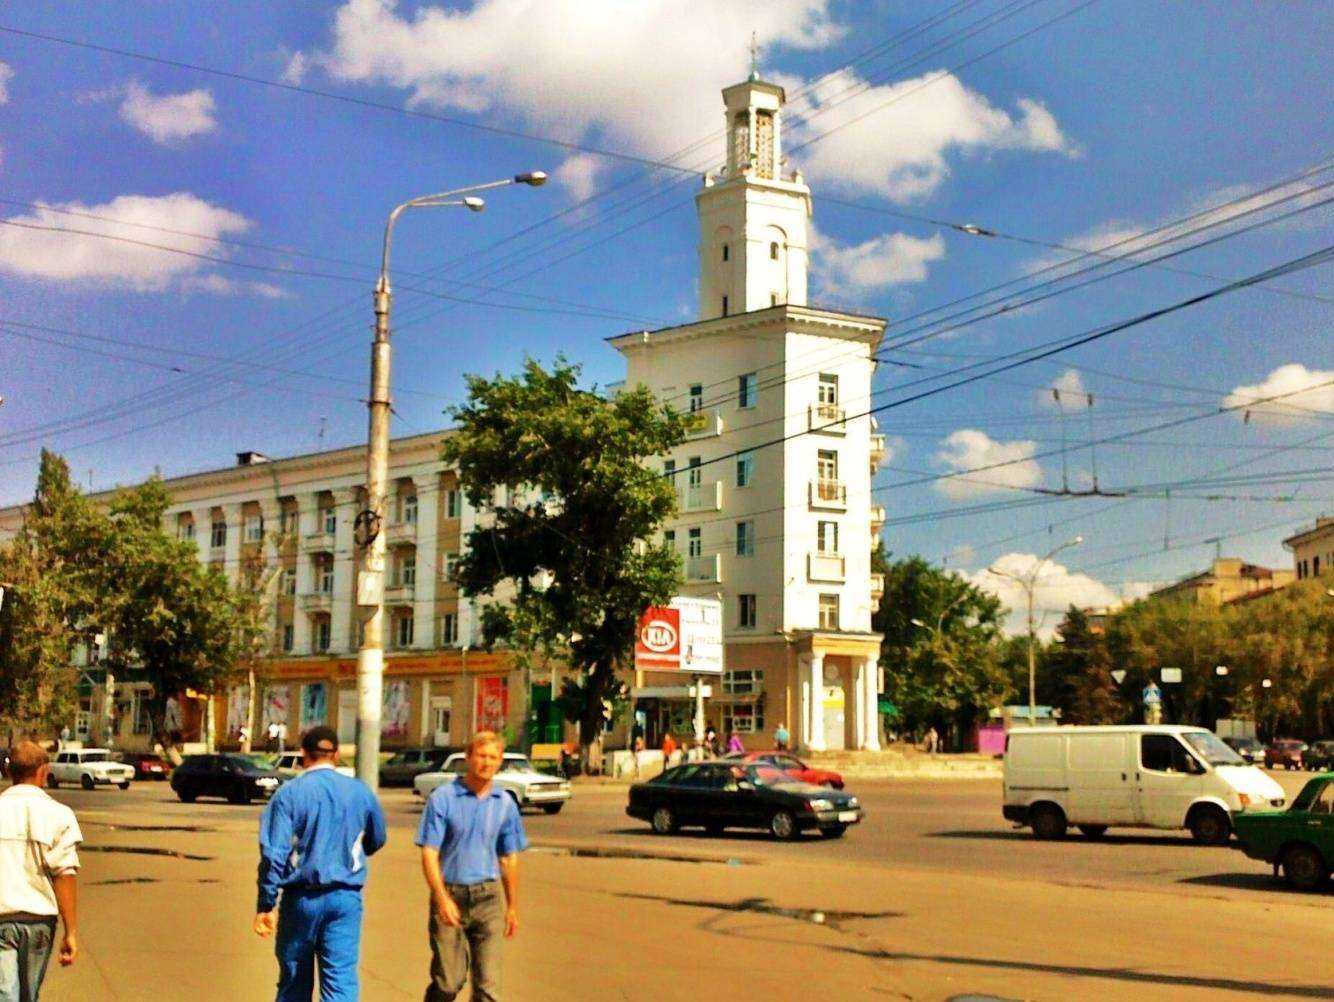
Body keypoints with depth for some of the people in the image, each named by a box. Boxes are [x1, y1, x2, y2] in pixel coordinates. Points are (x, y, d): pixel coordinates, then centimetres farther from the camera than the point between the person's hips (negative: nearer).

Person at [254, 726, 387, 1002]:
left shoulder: (289, 793, -7)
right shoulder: (361, 792, 2)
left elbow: (273, 853, -11)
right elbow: (376, 841, 17)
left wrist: (266, 905, -5)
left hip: (301, 898, -1)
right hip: (346, 897, 1)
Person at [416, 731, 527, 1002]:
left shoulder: (505, 804, 6)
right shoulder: (443, 797, -6)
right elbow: (429, 854, -9)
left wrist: (512, 907, 15)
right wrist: (442, 899, -20)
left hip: (488, 898, 2)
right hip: (450, 894, -2)